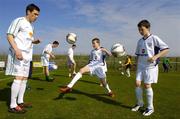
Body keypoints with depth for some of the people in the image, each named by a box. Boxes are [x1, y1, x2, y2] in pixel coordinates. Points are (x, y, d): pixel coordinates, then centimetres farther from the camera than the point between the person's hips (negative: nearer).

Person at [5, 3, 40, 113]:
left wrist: (35, 41, 5)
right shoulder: (19, 21, -4)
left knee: (25, 78, 8)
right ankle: (13, 106, -6)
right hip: (18, 53, -9)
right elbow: (9, 36, -11)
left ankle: (20, 101, 18)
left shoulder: (31, 26, 20)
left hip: (27, 54, 9)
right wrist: (17, 50, -24)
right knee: (19, 78, -13)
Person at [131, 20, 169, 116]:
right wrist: (137, 65, 13)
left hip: (150, 66, -5)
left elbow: (166, 49, -11)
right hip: (140, 66, 6)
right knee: (137, 84, 1)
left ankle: (150, 107, 12)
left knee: (147, 85, -4)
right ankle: (140, 103, 21)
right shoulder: (140, 41, 11)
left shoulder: (154, 38, -7)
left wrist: (155, 56, -24)